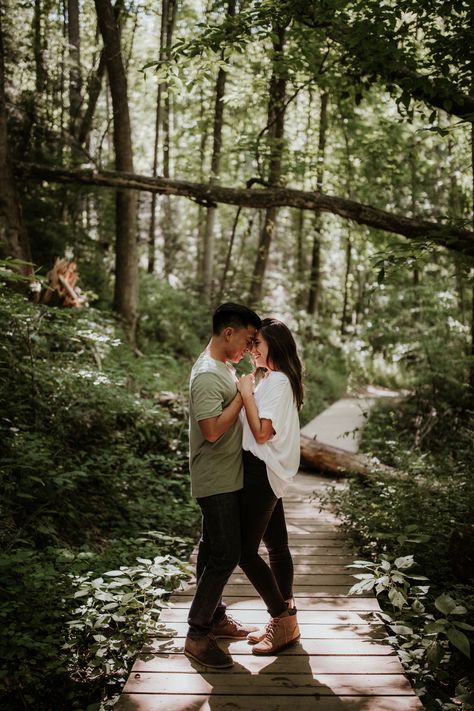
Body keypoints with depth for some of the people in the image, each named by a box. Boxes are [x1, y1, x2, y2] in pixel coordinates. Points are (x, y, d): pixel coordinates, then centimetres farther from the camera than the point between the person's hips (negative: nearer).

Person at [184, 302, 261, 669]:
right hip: (217, 481, -10)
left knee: (215, 550, 18)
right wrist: (242, 395, -21)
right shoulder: (207, 375, -22)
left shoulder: (224, 366, 10)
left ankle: (215, 616, 31)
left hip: (227, 478, 10)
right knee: (225, 555, -5)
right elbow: (212, 429, -30)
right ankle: (197, 635, 5)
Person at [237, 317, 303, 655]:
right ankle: (285, 619, 23)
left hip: (262, 473, -10)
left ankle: (284, 620, 5)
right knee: (276, 546, 14)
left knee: (245, 549, -5)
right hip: (268, 474, 10)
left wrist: (246, 392, -18)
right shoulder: (275, 379, 14)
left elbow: (262, 432, -21)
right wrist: (247, 391, 9)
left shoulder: (277, 382, -17)